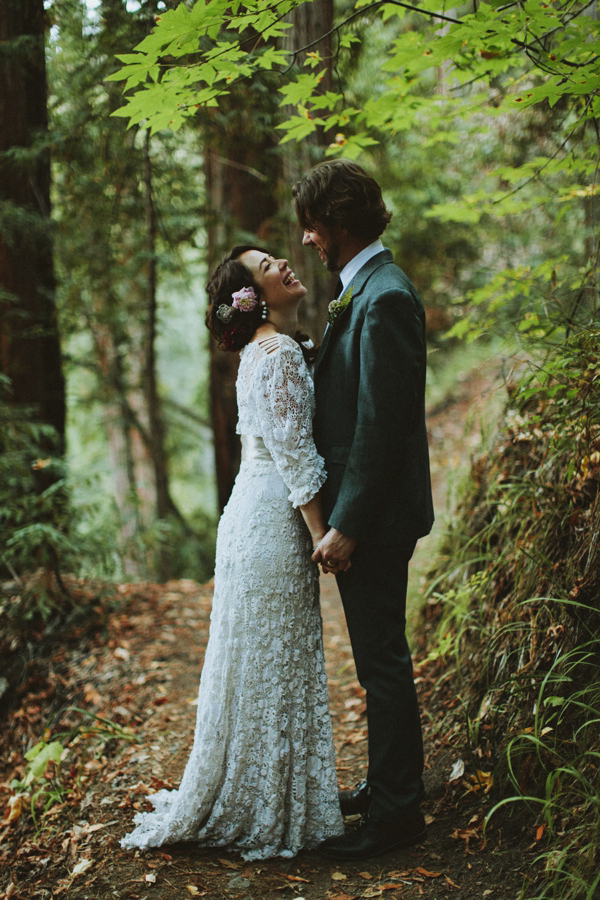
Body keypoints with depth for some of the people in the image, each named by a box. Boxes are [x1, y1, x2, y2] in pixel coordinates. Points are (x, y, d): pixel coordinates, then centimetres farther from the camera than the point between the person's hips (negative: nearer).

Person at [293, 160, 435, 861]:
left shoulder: (384, 298, -19)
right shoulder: (362, 290, 13)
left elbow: (380, 425, -23)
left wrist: (347, 526, -21)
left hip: (375, 516, -10)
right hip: (360, 513, 10)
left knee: (382, 661, 0)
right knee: (379, 657, 19)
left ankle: (396, 812, 13)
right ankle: (388, 785, 33)